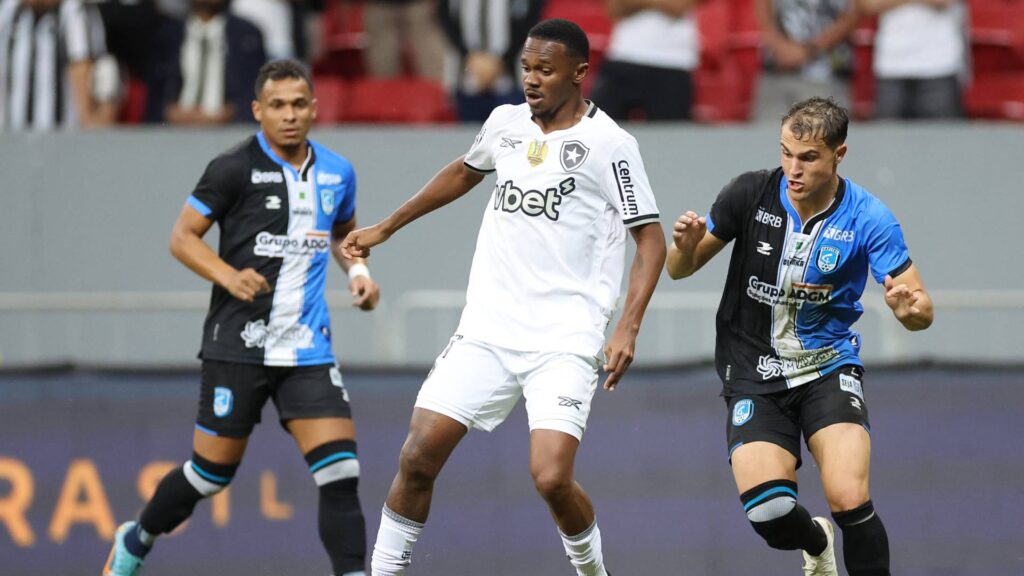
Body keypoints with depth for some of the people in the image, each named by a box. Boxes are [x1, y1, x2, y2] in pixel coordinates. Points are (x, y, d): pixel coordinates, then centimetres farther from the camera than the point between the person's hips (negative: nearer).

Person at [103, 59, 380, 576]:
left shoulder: (336, 173, 8)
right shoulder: (235, 168, -8)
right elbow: (182, 236, -5)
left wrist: (358, 271, 7)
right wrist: (229, 276, -20)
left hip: (307, 349, 4)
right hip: (239, 345, -4)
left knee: (339, 471, -10)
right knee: (213, 470, 5)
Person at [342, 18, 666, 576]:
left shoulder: (608, 143, -7)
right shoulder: (506, 122, 9)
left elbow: (650, 239, -4)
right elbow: (464, 173, 30)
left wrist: (627, 328, -15)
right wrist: (385, 228, 33)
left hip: (564, 341, -5)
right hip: (487, 331, 5)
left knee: (551, 477, -18)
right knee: (418, 457, -6)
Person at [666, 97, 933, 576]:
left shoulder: (868, 218, -10)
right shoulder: (750, 194, -7)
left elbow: (923, 310, -9)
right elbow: (680, 268, 4)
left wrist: (910, 307, -33)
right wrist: (686, 246, -20)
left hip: (829, 369, -1)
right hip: (753, 376, 1)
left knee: (849, 501, -25)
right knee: (769, 512, -19)